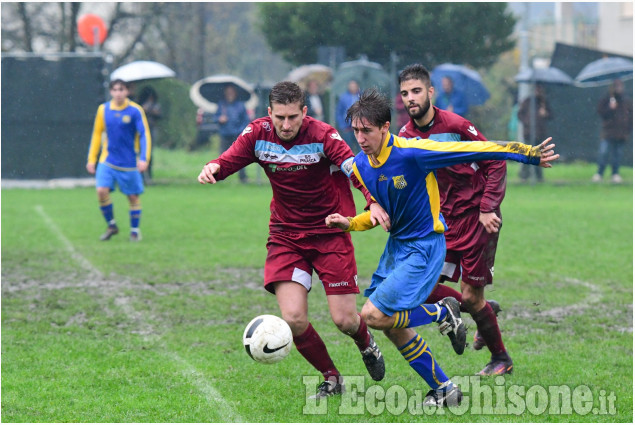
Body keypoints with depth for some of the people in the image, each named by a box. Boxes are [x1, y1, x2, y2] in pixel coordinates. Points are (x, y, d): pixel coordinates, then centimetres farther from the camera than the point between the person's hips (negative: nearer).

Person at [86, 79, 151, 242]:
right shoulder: (103, 110, 2)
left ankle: (135, 230, 21)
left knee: (133, 196, 4)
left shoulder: (135, 111, -8)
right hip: (108, 160, 2)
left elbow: (145, 135, -10)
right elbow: (97, 134, 12)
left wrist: (144, 159, -22)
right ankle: (111, 226, 6)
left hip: (129, 162, -2)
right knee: (102, 191, -14)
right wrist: (91, 159, 10)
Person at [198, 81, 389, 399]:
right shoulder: (258, 134, -7)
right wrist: (212, 169, -30)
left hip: (329, 232, -2)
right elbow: (229, 161, -5)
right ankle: (330, 378, 12)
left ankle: (366, 344, 34)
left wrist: (373, 202, -46)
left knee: (344, 319, -5)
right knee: (293, 318, -13)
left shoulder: (322, 135, -18)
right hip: (285, 235, 3)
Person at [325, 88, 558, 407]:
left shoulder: (412, 153, -23)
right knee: (393, 327, 9)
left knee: (374, 315, -17)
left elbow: (477, 151, -22)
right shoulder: (360, 165, -1)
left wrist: (530, 154, -24)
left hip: (424, 246, -8)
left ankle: (443, 313, 4)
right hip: (396, 245, 8)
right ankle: (444, 390, 23)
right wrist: (349, 224, -3)